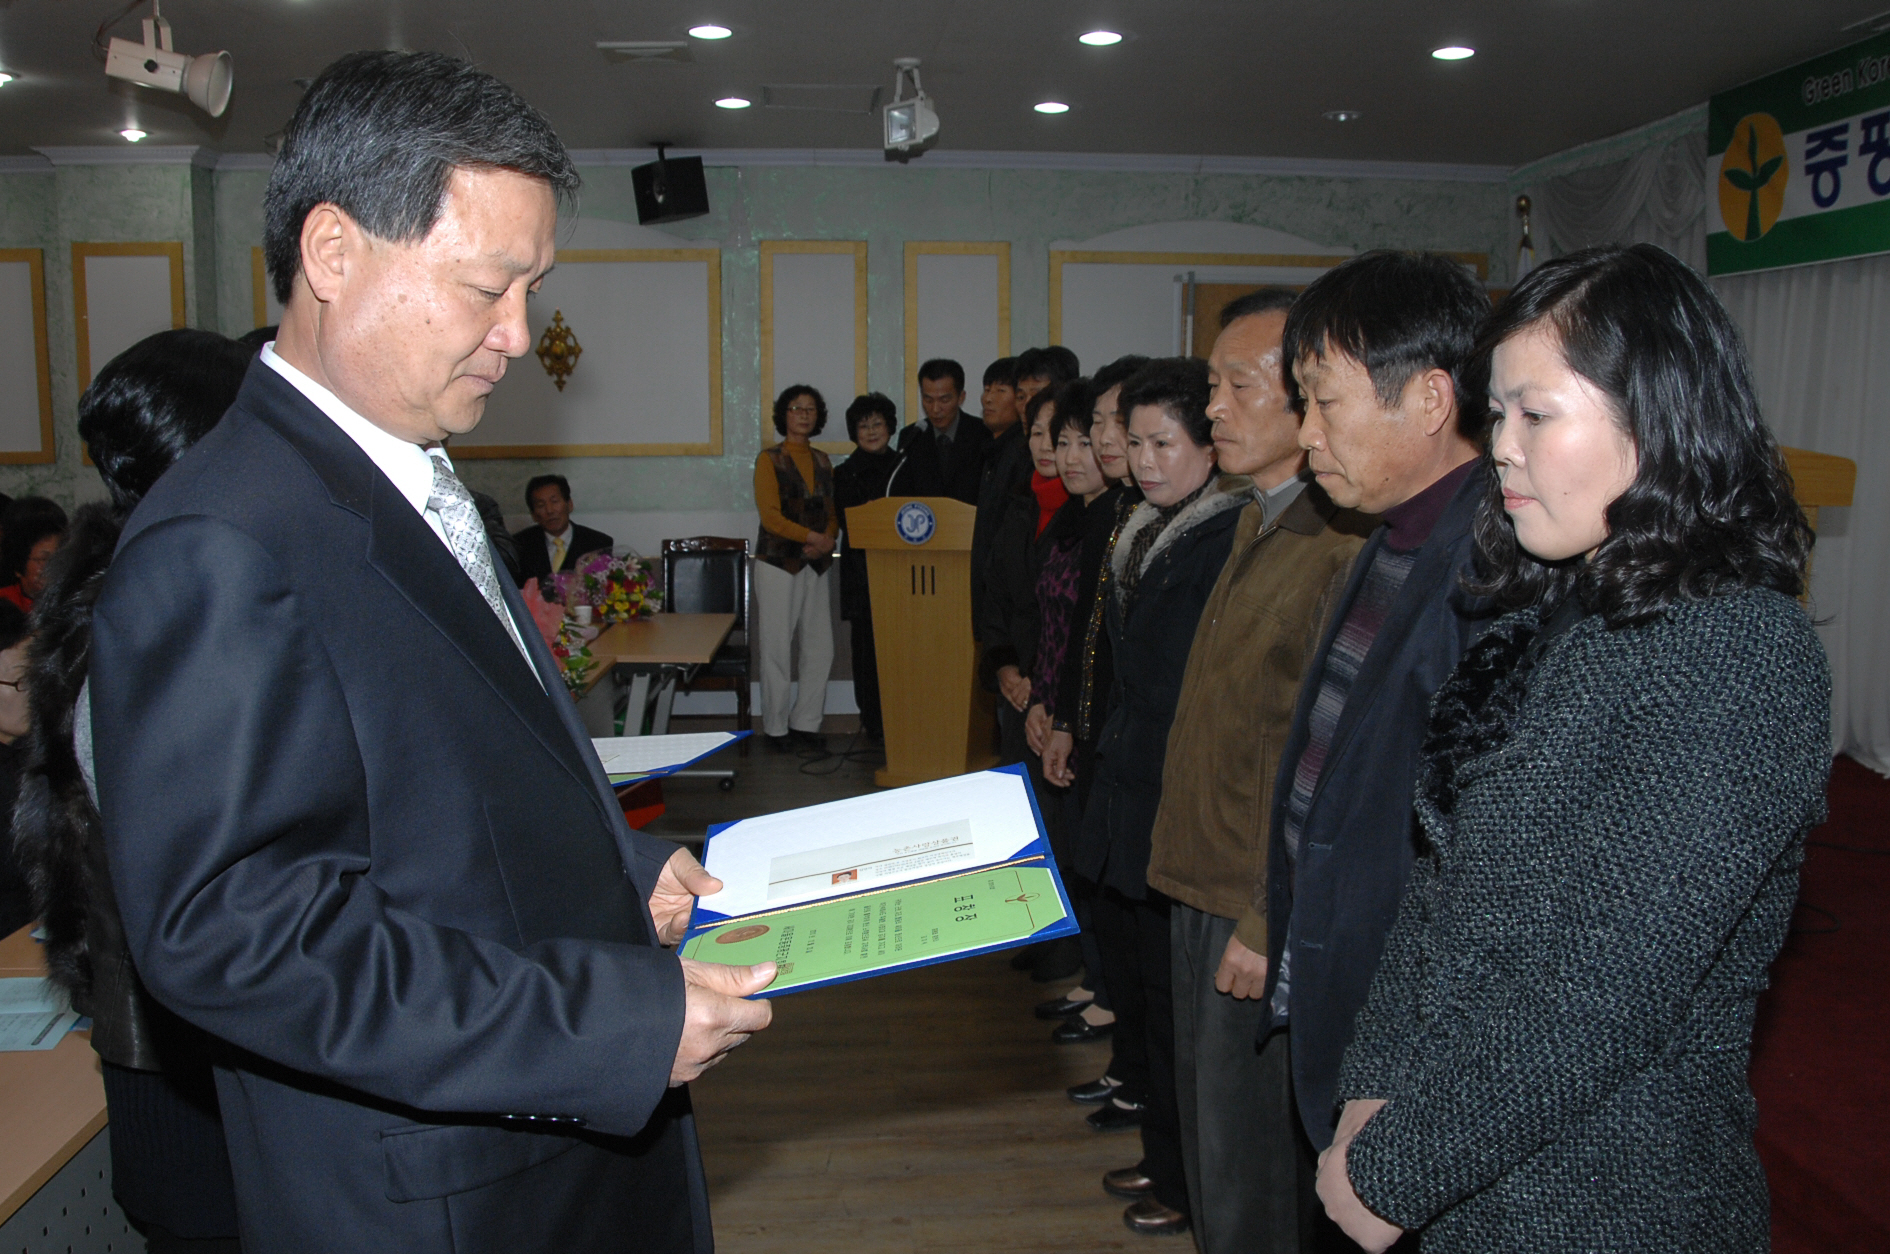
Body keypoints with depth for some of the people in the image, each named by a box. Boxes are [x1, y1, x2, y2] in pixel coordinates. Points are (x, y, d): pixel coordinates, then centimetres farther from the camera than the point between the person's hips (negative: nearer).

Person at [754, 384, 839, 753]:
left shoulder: (822, 461, 14)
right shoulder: (770, 459, -2)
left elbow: (832, 513, 12)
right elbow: (770, 515, -10)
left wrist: (828, 541, -8)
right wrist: (812, 537, -18)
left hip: (815, 565, 5)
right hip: (778, 563, -5)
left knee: (820, 647, 3)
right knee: (777, 649, -2)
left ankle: (805, 723, 14)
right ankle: (776, 727, 9)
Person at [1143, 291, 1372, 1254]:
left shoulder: (1349, 542, -21)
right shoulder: (1259, 525, 11)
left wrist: (1273, 921, -19)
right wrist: (1205, 892, 15)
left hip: (1264, 914, -9)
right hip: (1206, 889, 9)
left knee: (1249, 1169, 6)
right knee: (1208, 1133, 22)